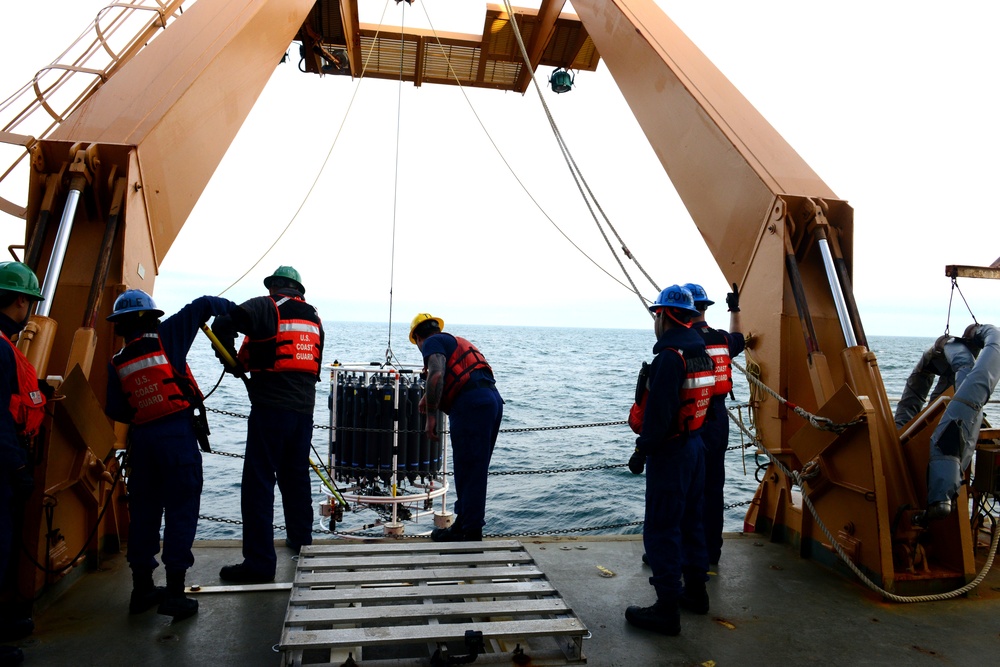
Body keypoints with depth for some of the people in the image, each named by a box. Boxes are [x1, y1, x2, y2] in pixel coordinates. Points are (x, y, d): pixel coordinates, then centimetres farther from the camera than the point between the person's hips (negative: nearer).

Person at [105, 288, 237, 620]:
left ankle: (142, 588, 23)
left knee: (144, 510, 14)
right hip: (178, 433, -5)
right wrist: (235, 309, 13)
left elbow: (115, 411, 9)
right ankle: (174, 592, 1)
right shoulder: (166, 336, -3)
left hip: (141, 438, 5)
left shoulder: (117, 362, 8)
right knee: (181, 509, 0)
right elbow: (204, 305, -2)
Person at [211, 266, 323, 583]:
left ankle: (259, 563, -1)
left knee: (258, 484, -2)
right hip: (304, 408, 7)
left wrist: (234, 360, 2)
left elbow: (223, 325, -15)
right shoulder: (314, 316, 15)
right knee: (296, 477, 20)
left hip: (270, 408, -6)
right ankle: (301, 539, 32)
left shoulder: (266, 307, -4)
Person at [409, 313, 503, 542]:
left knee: (468, 472, -1)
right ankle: (464, 524, 29)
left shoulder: (432, 342, 4)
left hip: (471, 405, -9)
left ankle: (470, 532, 7)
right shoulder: (457, 342, 30)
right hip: (493, 400, 9)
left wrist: (431, 415, -15)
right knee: (474, 471, 17)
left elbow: (437, 374, -15)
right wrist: (429, 397, 46)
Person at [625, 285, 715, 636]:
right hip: (696, 444, 10)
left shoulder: (669, 356, -21)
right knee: (690, 522, 21)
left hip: (670, 451, -10)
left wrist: (642, 450, -16)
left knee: (660, 530, -3)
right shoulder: (701, 351, 9)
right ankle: (695, 591, 34)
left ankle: (667, 609, 3)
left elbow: (659, 412, -24)